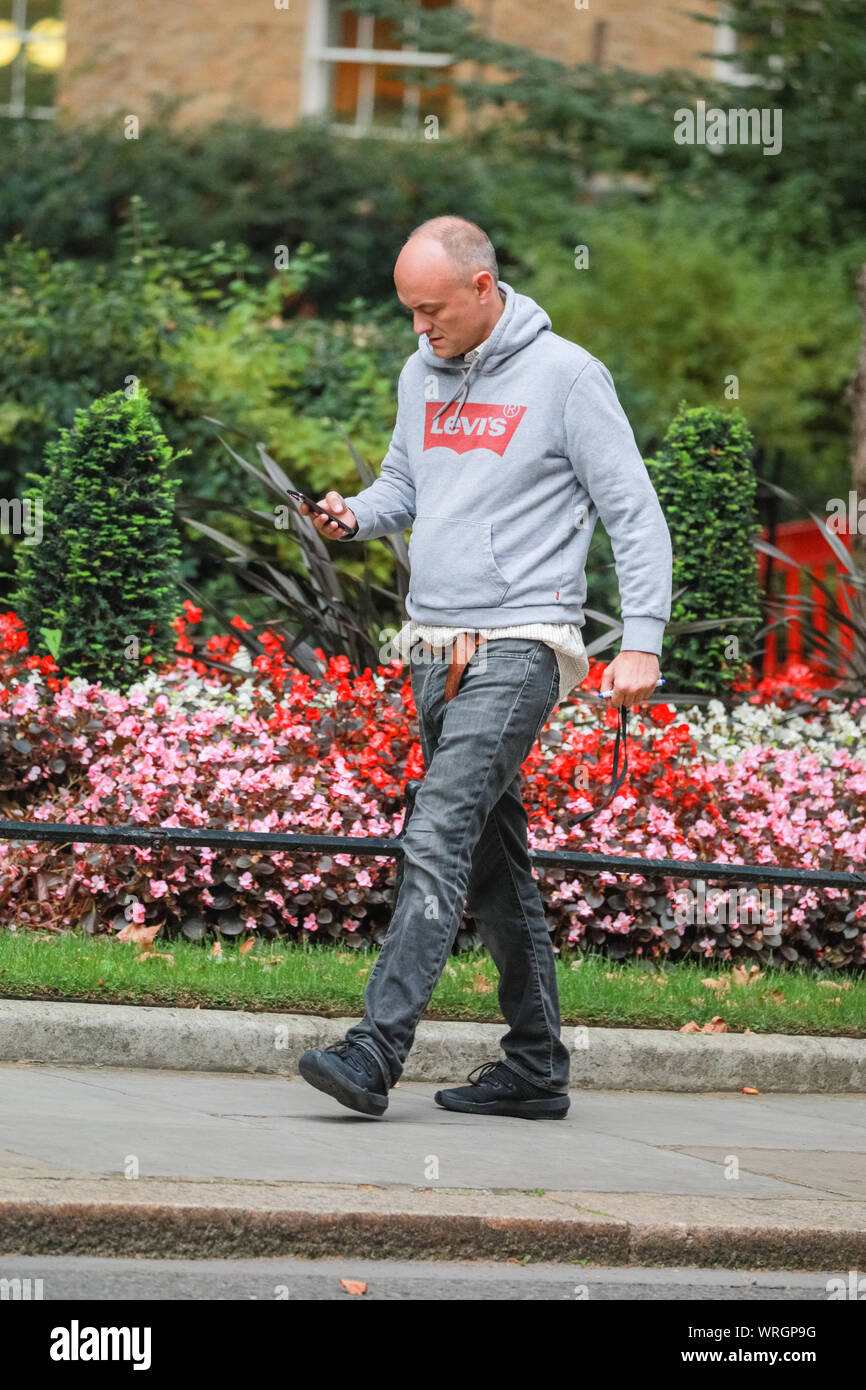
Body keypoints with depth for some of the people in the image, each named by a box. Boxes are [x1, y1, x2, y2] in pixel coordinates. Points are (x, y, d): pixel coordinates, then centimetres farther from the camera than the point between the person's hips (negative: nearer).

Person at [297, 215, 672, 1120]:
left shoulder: (565, 375, -8)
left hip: (519, 647, -7)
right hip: (436, 652, 8)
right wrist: (355, 516, 1)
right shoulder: (421, 375, 13)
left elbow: (634, 512, -7)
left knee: (439, 836, -19)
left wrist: (641, 640, -15)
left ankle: (375, 1051, -26)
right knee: (492, 863, 11)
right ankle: (535, 1069, 18)